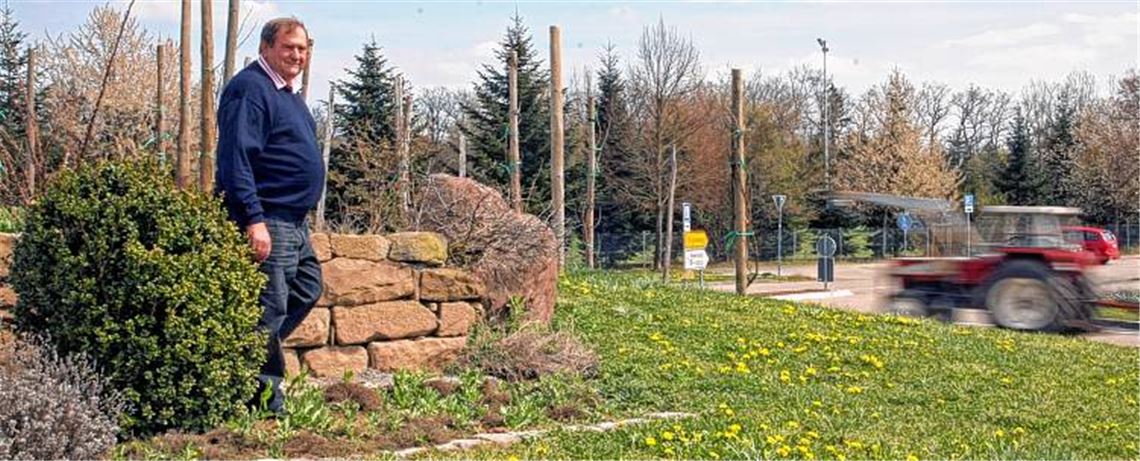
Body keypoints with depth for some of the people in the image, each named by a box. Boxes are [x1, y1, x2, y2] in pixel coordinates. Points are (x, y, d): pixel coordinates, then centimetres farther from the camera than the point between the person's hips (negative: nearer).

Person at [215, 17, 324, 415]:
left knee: (307, 289, 19)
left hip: (295, 222, 11)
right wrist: (254, 219, -27)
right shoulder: (250, 89, -14)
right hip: (266, 221, -11)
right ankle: (266, 395, 3)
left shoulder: (286, 93, 18)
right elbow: (236, 158, -22)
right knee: (270, 306, -6)